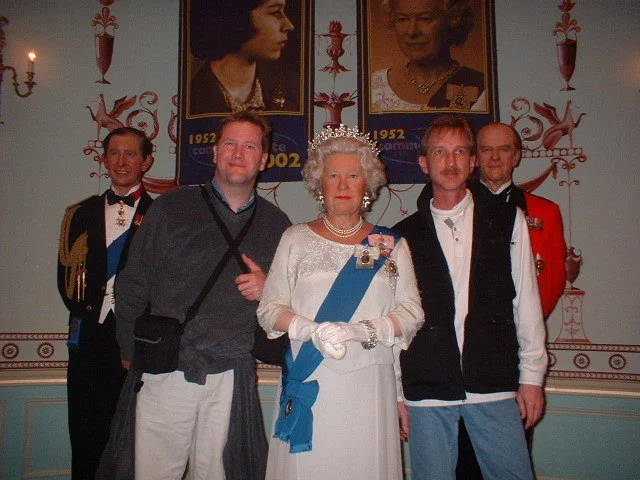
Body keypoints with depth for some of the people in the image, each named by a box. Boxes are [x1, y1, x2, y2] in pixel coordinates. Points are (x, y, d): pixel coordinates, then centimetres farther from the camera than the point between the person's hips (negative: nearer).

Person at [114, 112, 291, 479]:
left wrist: (269, 290, -5)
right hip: (166, 373, -1)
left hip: (233, 379, 1)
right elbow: (133, 285, 6)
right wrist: (132, 356, 7)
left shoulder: (277, 224, 7)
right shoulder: (172, 208, 1)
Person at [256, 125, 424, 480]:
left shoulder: (391, 245, 8)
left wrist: (364, 330, -15)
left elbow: (412, 311, 2)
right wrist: (312, 330, -15)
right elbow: (269, 309, 3)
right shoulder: (296, 239, 7)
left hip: (369, 386, 1)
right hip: (308, 384, 0)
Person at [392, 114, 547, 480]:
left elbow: (526, 301, 6)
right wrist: (396, 392, 4)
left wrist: (532, 375, 4)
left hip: (495, 386, 1)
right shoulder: (404, 235, 4)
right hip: (426, 392, 0)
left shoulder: (508, 221, 6)